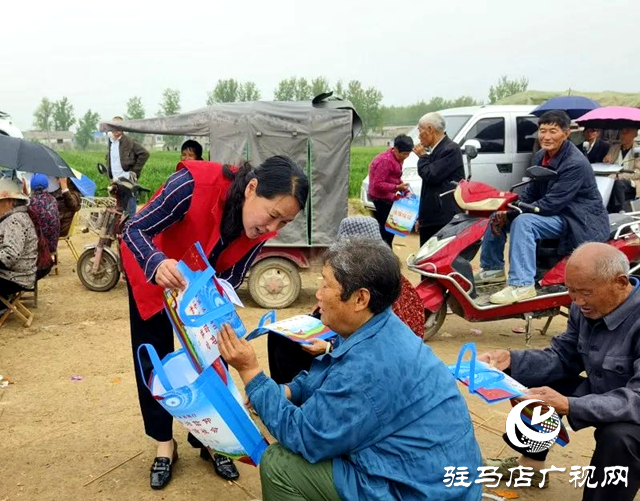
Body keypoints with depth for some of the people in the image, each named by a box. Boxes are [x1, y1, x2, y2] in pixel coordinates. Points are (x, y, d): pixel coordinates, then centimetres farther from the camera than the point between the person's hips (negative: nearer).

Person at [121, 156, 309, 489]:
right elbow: (134, 230, -35)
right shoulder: (195, 184, -41)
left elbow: (231, 278, -16)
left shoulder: (263, 230, -26)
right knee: (155, 358, 3)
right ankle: (164, 444, 19)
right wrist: (157, 265, -55)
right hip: (149, 266, -3)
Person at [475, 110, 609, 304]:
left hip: (578, 221, -9)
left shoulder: (576, 164, -22)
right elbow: (531, 194, 8)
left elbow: (552, 203, -27)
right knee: (498, 214, 2)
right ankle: (493, 268, 11)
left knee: (523, 222, -32)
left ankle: (522, 285, -33)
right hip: (552, 212, 9)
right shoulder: (540, 157, 4)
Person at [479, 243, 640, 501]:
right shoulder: (585, 307, -8)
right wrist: (510, 359, -14)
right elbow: (561, 358, 2)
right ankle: (530, 462, 21)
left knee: (618, 437, -37)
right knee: (530, 381, 3)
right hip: (599, 394, 8)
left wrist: (569, 405, -47)